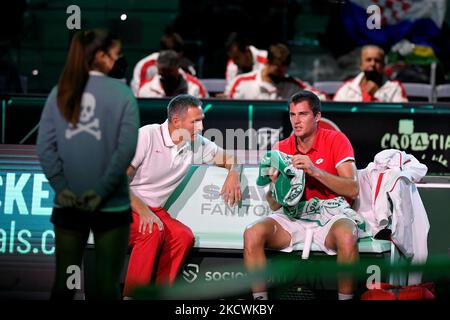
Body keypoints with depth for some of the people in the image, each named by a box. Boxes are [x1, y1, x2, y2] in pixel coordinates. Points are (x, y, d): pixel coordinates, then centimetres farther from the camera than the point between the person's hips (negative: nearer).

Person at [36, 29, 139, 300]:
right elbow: (127, 148, -15)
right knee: (107, 284, 4)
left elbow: (45, 145, -4)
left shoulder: (60, 93, 3)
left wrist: (61, 186, -6)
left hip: (68, 203, 3)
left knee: (64, 282, 10)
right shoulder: (122, 93, -6)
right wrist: (102, 190, -12)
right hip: (111, 204, -3)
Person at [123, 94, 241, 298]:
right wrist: (143, 211, -28)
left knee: (184, 236, -24)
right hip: (125, 207, -6)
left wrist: (233, 173, -7)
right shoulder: (147, 136, -14)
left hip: (154, 210, 6)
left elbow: (229, 158, 18)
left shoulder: (196, 144, 4)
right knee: (153, 231, -35)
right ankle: (131, 296, -31)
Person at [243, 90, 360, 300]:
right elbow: (274, 206, 5)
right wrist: (275, 185, -18)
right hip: (293, 218, 3)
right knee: (252, 234, -23)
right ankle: (260, 299, -13)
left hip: (330, 216, -3)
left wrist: (315, 171, -24)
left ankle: (345, 298, -18)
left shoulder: (336, 140, -2)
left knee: (346, 236, -37)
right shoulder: (281, 148, 7)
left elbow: (352, 189, -13)